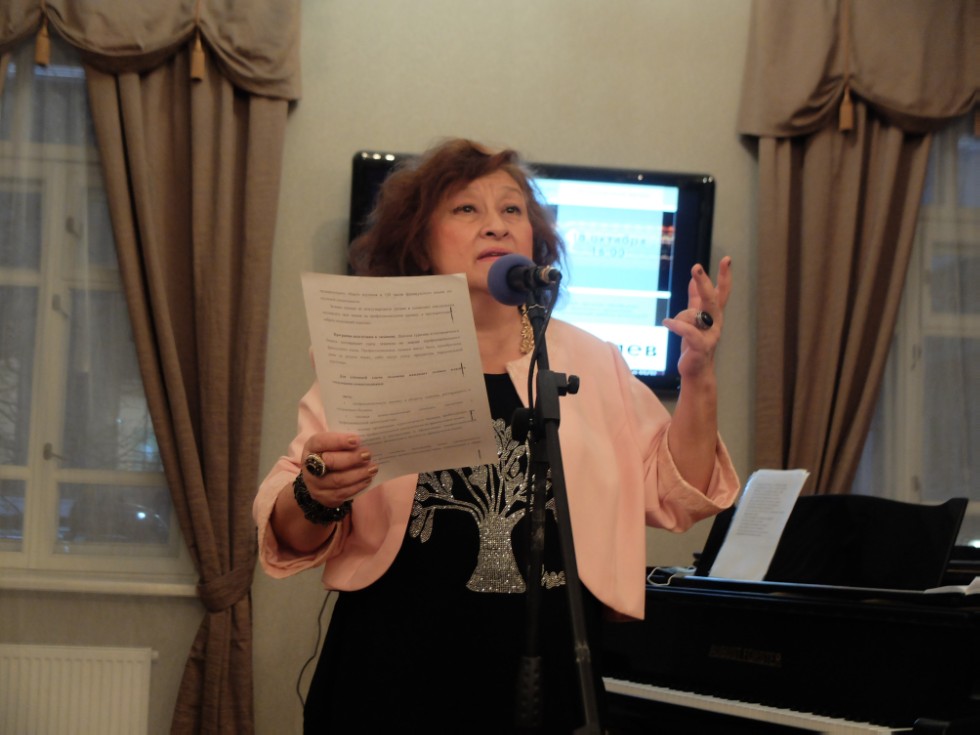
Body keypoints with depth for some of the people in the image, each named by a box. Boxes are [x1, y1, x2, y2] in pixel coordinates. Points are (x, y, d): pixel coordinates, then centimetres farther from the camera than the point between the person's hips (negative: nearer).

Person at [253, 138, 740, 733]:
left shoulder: (590, 362, 8)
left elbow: (676, 499, 6)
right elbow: (288, 539, 3)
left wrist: (698, 380, -6)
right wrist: (317, 500, -19)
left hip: (550, 685, 1)